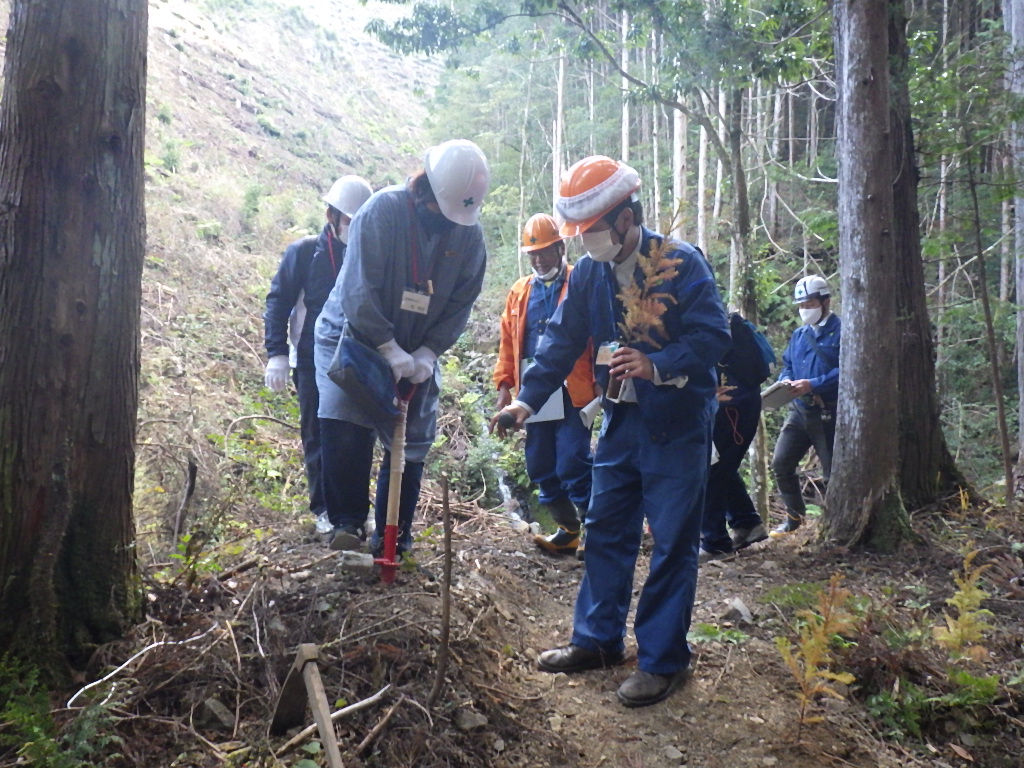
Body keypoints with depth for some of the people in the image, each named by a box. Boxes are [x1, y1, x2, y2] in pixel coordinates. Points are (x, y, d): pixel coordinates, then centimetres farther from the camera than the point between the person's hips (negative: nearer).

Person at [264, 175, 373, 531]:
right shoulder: (304, 252, -4)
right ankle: (324, 508, 14)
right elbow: (278, 302, -2)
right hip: (313, 363, -2)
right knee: (317, 437, 4)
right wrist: (277, 354, -10)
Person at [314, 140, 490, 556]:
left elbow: (461, 305, -4)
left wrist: (427, 353, -17)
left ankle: (394, 537, 18)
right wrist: (389, 348, -27)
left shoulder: (470, 233, -8)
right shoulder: (384, 209, -21)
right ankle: (348, 521, -10)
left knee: (411, 443, 5)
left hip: (418, 352, 4)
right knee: (344, 425, -23)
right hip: (353, 335, -4)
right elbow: (358, 290, -24)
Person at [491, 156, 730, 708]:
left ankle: (662, 659, 12)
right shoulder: (588, 273, 3)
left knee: (672, 543, 1)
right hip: (621, 419, 6)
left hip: (677, 423, -6)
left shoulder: (681, 263, -15)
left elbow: (714, 336, -20)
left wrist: (657, 365, -34)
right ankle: (597, 640, 27)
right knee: (605, 531, 13)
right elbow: (561, 341, 4)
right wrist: (527, 399, -7)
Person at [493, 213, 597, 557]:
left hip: (572, 392, -6)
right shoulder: (519, 291, 16)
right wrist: (504, 387, 10)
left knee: (572, 464, -11)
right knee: (540, 468, 10)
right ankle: (568, 529, 25)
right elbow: (508, 342, 15)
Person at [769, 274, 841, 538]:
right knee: (781, 463, 4)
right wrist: (785, 381, -5)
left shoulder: (841, 331, -7)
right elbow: (786, 366, 18)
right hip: (799, 410, 7)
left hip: (828, 414, -7)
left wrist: (813, 384, -25)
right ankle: (794, 516, 19)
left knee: (832, 473, 2)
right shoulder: (798, 335, 15)